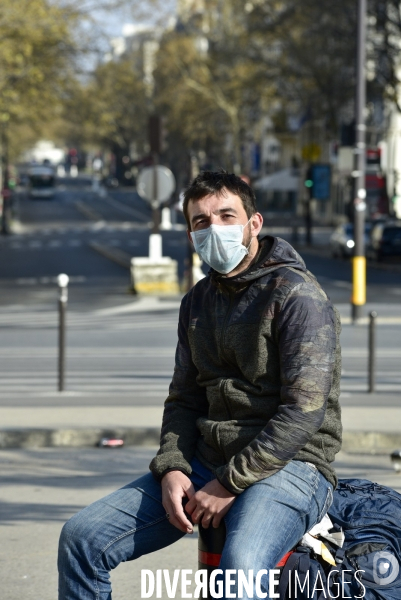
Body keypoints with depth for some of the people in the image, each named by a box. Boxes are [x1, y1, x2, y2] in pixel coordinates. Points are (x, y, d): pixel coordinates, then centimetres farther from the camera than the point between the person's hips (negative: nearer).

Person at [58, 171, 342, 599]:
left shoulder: (297, 295, -10)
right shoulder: (198, 301, 14)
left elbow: (303, 411, -17)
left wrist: (230, 485, -18)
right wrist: (171, 469, -4)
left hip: (288, 464, -7)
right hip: (206, 462, 7)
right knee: (82, 537, -6)